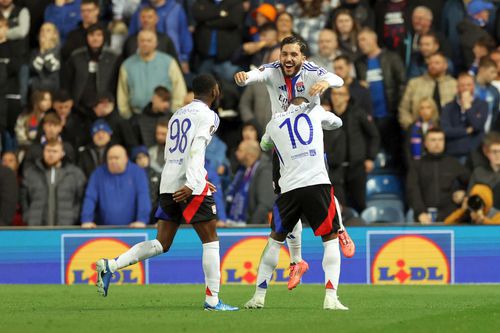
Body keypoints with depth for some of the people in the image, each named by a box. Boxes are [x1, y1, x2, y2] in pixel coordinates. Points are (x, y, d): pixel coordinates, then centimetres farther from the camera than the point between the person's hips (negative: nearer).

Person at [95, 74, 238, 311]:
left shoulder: (177, 115, 21)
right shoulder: (208, 116, -3)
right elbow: (197, 150, -17)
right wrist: (192, 184, -26)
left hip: (168, 185, 7)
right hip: (190, 187, -7)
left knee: (161, 244, 8)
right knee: (210, 240, 2)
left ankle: (110, 266, -6)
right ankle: (212, 300, 0)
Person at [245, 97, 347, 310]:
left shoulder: (274, 122, 17)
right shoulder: (315, 111, 12)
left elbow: (264, 146, 38)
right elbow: (337, 122, 33)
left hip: (289, 188, 2)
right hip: (318, 183, -2)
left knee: (275, 239, 19)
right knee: (331, 240, 7)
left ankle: (259, 295, 17)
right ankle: (331, 297, -9)